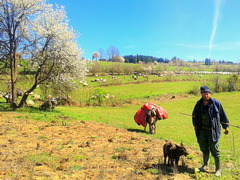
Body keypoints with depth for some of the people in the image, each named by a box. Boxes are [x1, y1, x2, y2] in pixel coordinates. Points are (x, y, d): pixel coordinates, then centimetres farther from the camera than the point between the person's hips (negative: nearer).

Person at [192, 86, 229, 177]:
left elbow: (222, 115, 2)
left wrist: (226, 127, 7)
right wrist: (196, 126, 14)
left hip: (213, 131, -4)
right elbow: (194, 116, 15)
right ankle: (205, 165, 37)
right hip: (202, 130, 4)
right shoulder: (199, 104, 0)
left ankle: (218, 169, 16)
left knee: (215, 150, 0)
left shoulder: (216, 103, -9)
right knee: (204, 148, 17)